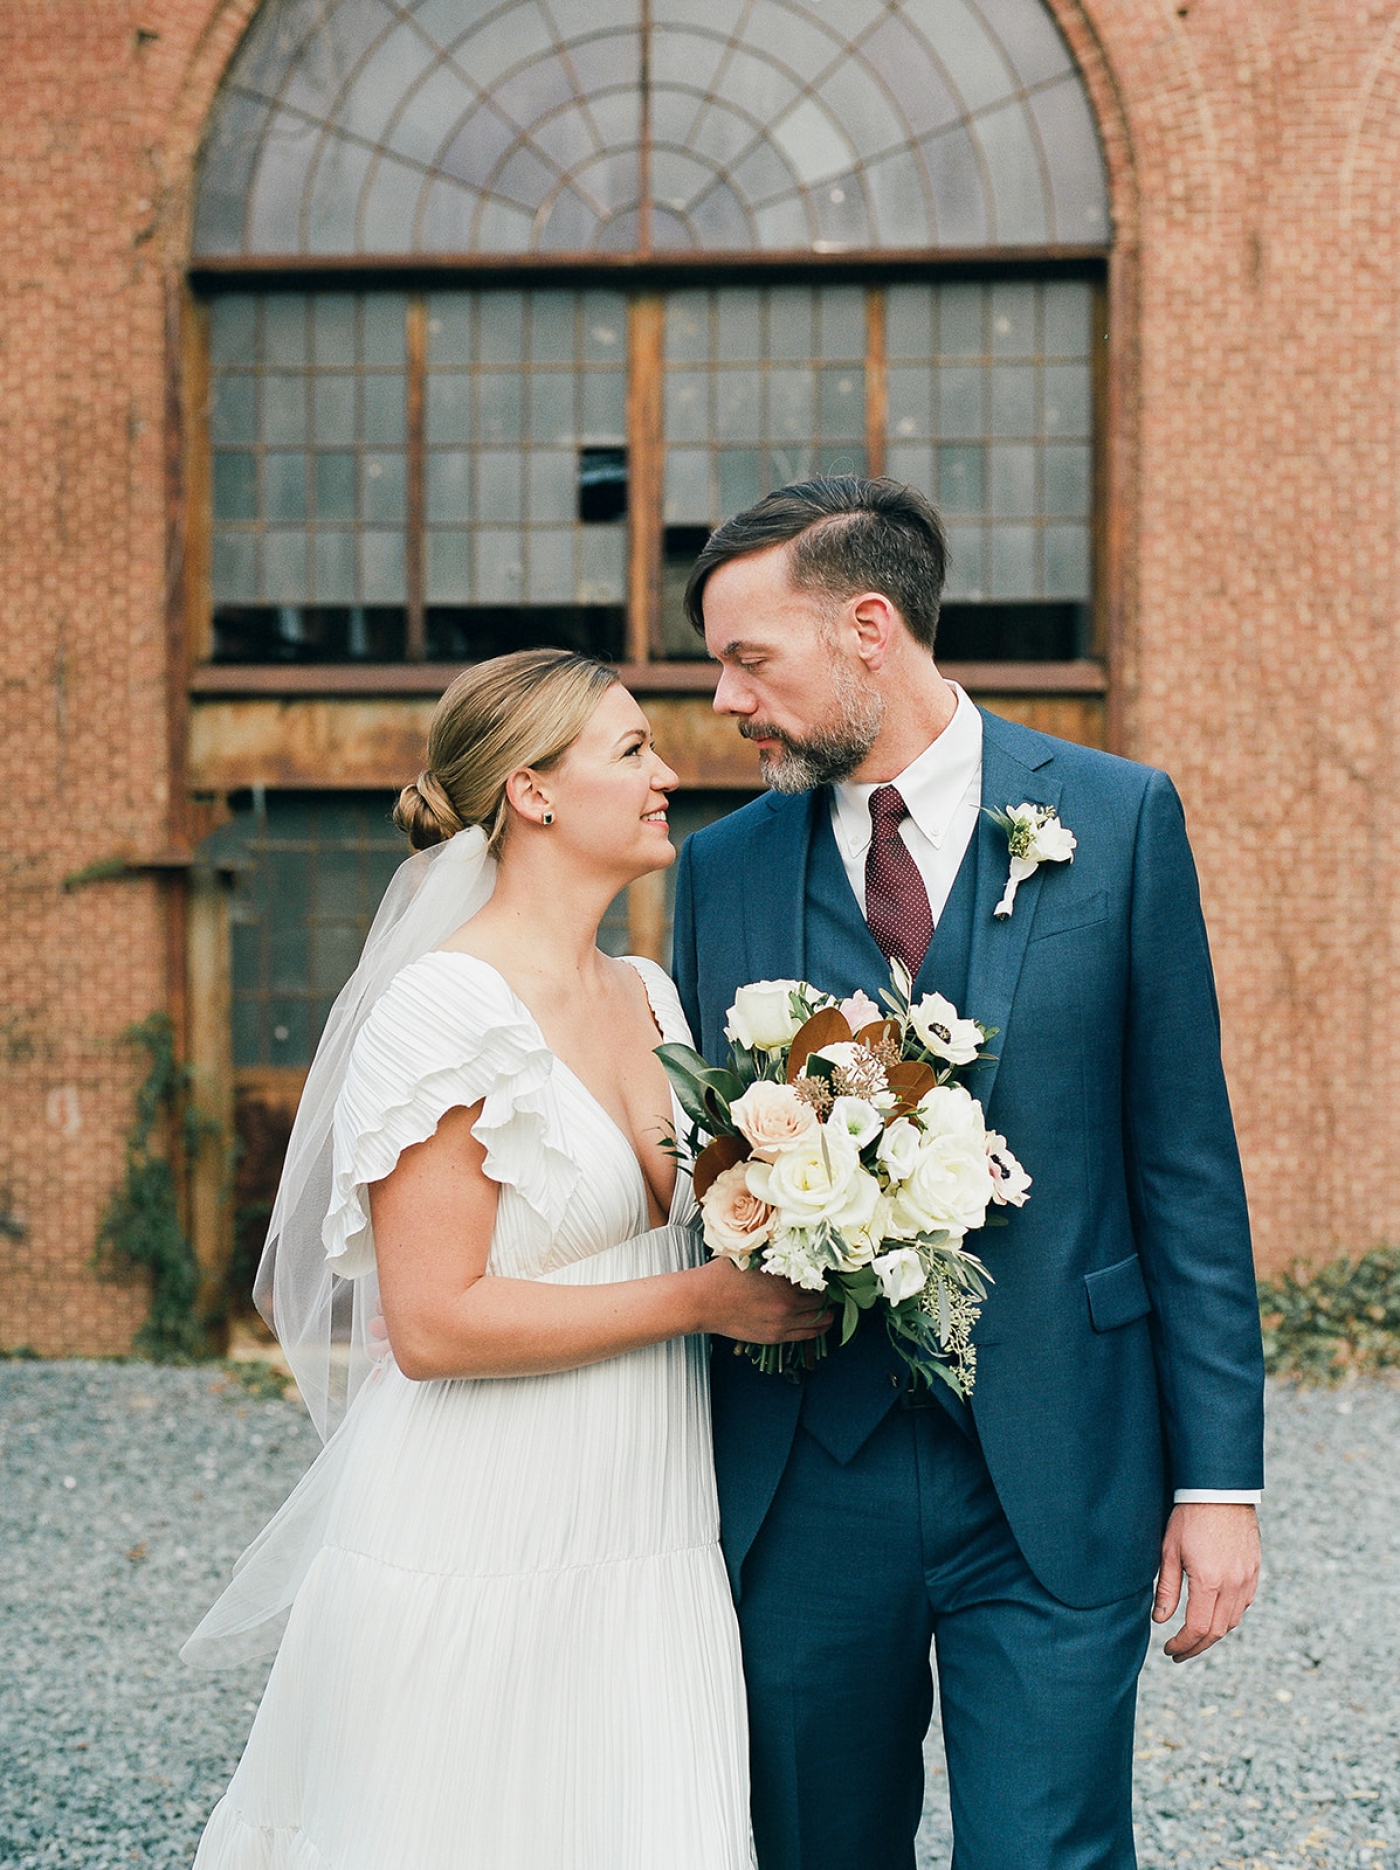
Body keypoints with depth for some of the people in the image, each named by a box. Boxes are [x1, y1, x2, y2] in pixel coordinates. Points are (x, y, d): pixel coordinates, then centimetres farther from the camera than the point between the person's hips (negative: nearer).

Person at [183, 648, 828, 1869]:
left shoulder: (648, 996, 11)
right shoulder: (448, 1010, -14)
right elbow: (434, 1323, -19)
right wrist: (701, 1299, -15)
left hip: (640, 1552, 8)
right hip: (480, 1565, -7)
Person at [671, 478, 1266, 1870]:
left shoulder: (1117, 819, 0)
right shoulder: (721, 868, 6)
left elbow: (1186, 1165, 0)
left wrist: (1217, 1476, -3)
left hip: (1053, 1484, -2)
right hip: (797, 1482, 3)